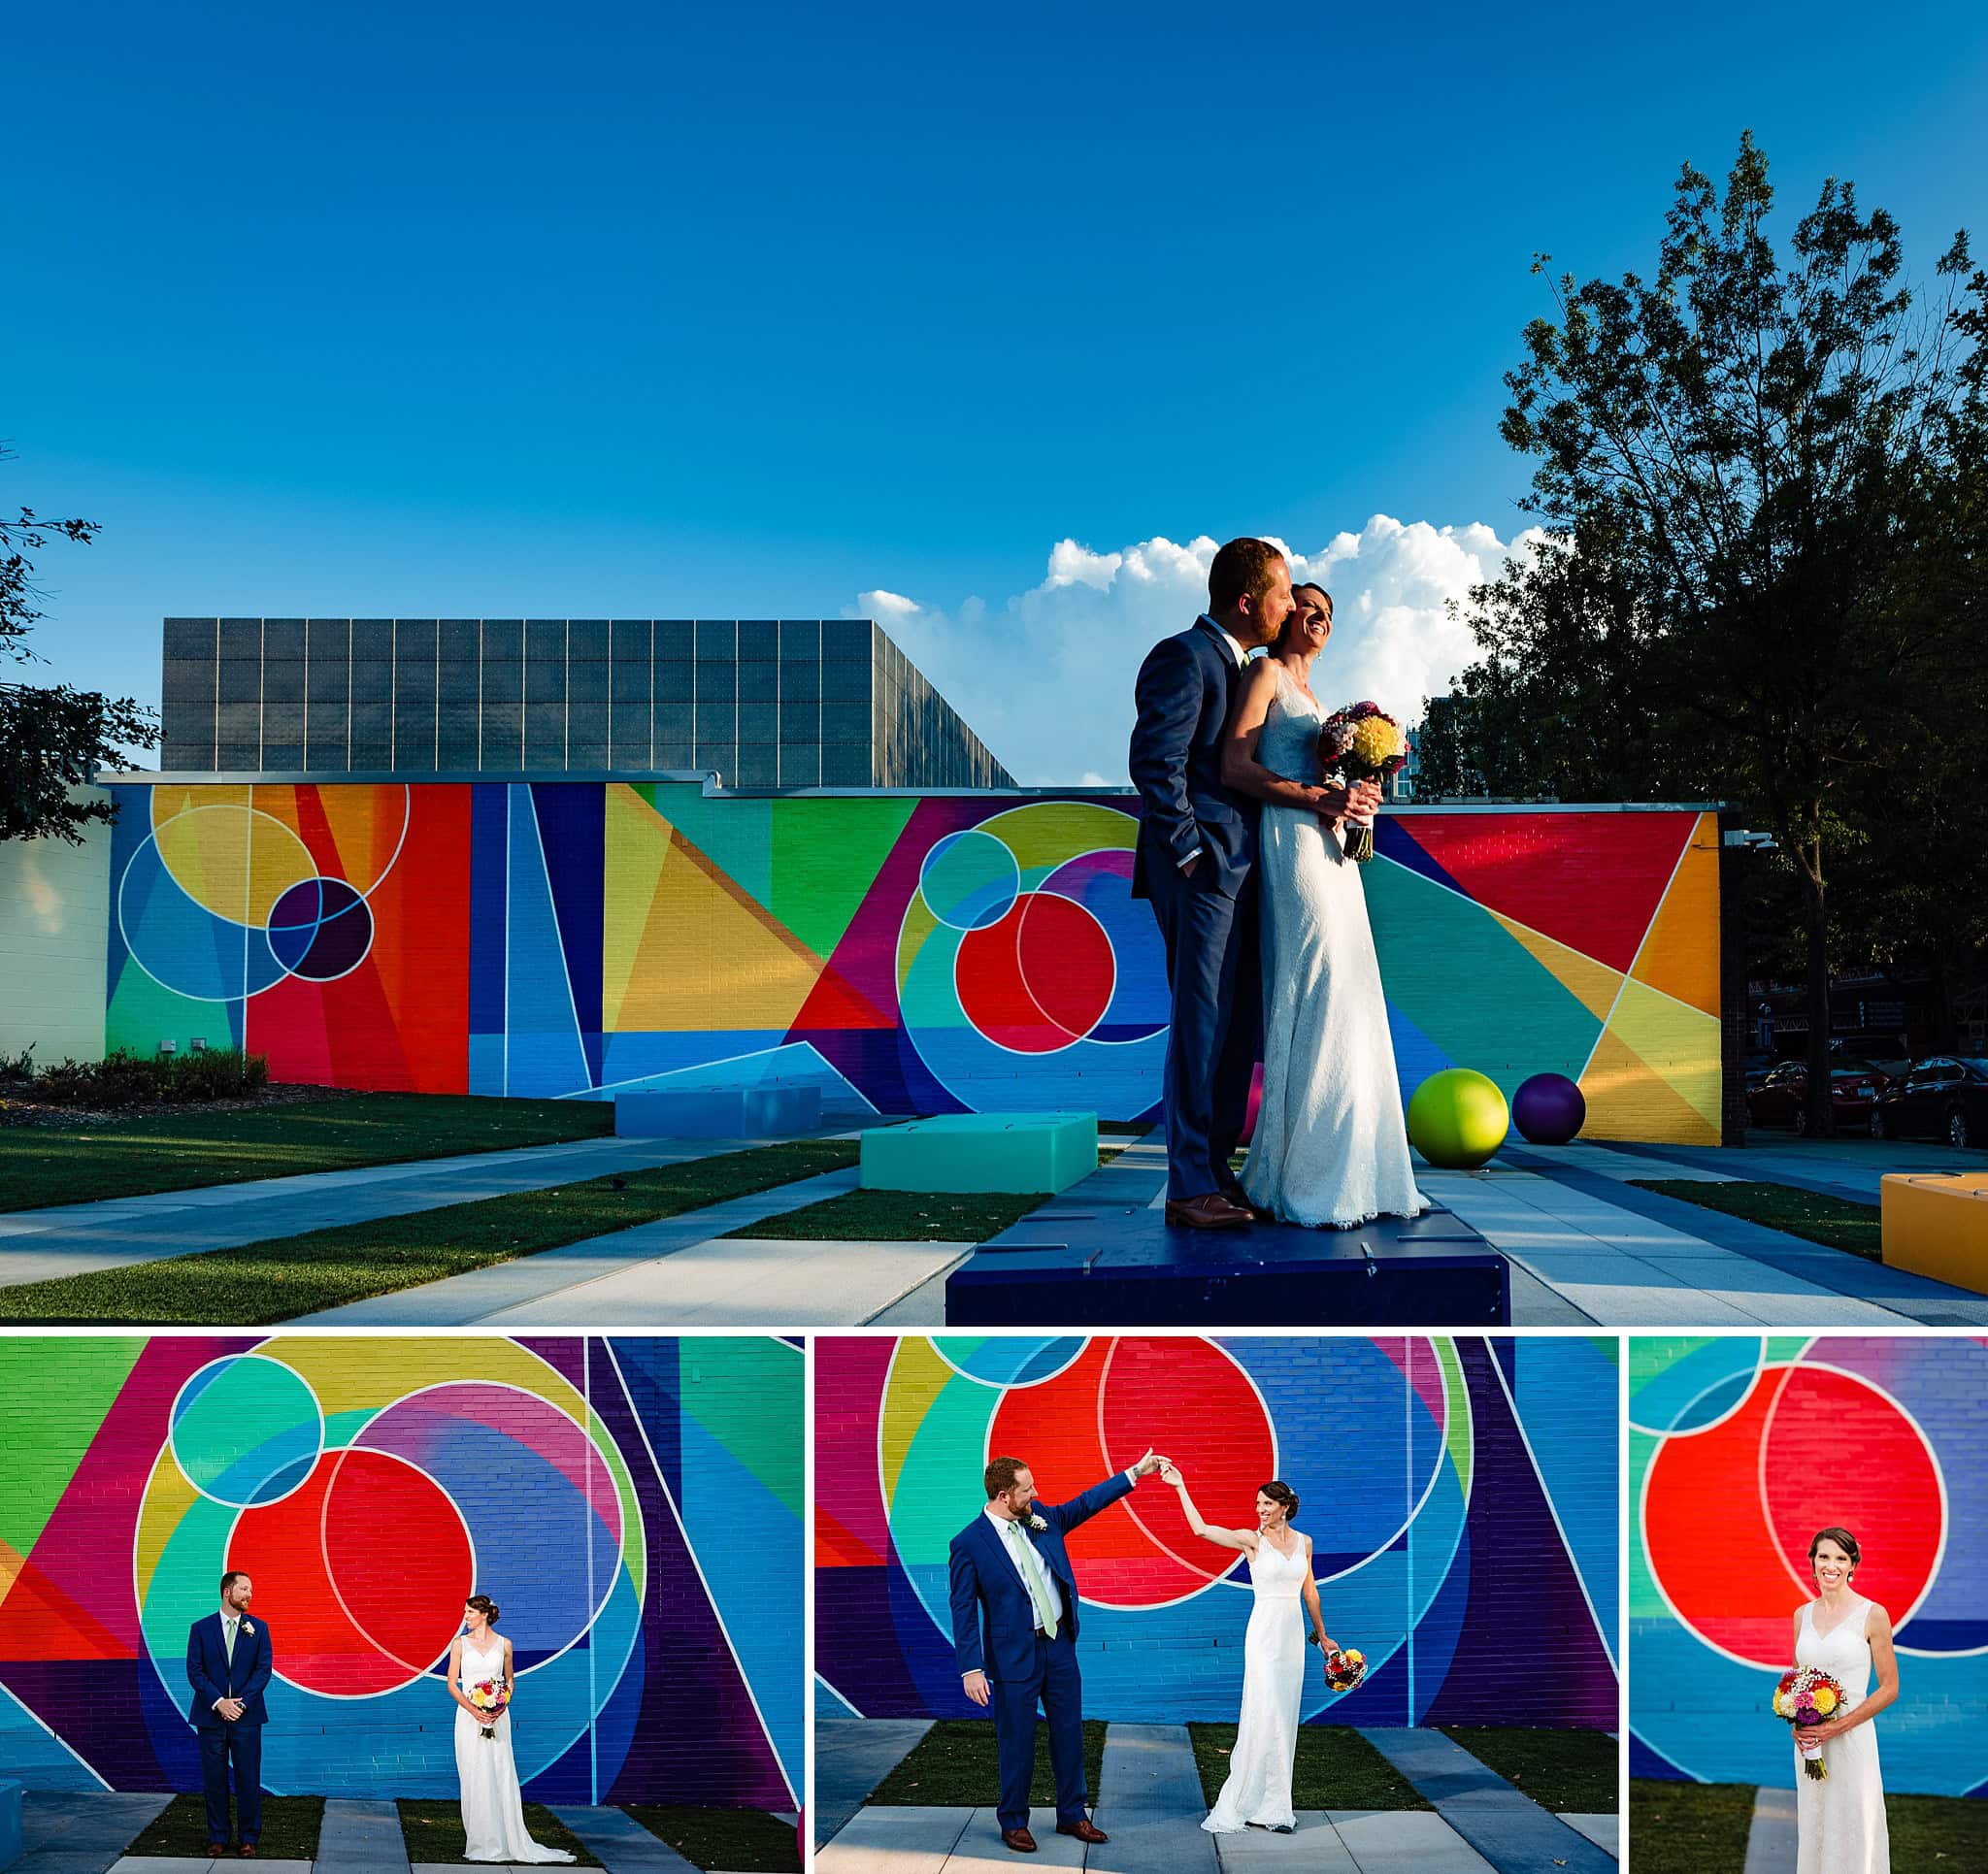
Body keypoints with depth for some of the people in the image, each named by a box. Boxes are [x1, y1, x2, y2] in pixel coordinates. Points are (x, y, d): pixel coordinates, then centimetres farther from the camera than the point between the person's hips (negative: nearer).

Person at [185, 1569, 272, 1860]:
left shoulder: (258, 1628, 5)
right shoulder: (201, 1629, 3)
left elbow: (264, 1669, -1)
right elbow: (194, 1671, -3)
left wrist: (241, 1702, -12)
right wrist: (218, 1702, -14)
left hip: (246, 1716, 0)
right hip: (210, 1716, 0)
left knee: (248, 1780, 1)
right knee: (214, 1780, 5)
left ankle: (248, 1838, 11)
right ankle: (218, 1837, 17)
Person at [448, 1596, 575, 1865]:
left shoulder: (503, 1644, 5)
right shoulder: (460, 1643, 4)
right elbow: (452, 1684, 2)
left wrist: (502, 1707, -7)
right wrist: (473, 1710, -13)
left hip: (497, 1718, 0)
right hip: (469, 1716, 0)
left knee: (501, 1776, -3)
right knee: (474, 1779, -2)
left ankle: (509, 1841, 2)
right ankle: (479, 1843, 4)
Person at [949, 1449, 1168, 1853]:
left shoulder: (1040, 1517, 2)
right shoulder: (968, 1544, -15)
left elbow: (1085, 1504, 14)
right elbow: (963, 1610, -14)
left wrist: (1136, 1472, 12)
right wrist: (971, 1669, -18)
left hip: (1059, 1644, 6)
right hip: (1015, 1654, -6)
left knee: (1069, 1733, 13)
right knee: (1017, 1742, 4)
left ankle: (1073, 1815, 27)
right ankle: (1013, 1823, 21)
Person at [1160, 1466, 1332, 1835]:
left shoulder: (1303, 1542, 8)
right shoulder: (1252, 1540, -5)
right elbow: (1201, 1529, -18)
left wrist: (1322, 1635, 23)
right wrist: (1180, 1487, -22)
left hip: (1293, 1634, 5)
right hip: (1264, 1632, -5)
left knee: (1285, 1714, 8)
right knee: (1265, 1714, -8)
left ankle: (1274, 1801, 15)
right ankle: (1261, 1802, -2)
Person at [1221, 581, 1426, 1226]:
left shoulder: (1311, 695, 27)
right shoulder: (1266, 674, 1)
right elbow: (1235, 767, -12)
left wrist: (1355, 798, 9)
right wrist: (1317, 798, -17)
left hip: (1333, 847, 9)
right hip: (1291, 841, -9)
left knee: (1346, 1003, 4)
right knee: (1316, 1000, -14)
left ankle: (1353, 1176, 6)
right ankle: (1305, 1182, -11)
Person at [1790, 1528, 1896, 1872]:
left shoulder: (1872, 1615, -7)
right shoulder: (1802, 1615, 8)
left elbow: (1889, 1687, -6)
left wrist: (1838, 1726, -14)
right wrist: (1795, 1722, -2)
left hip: (1851, 1738, -4)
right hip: (1808, 1741, 5)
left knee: (1853, 1828, -1)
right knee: (1813, 1829, 10)